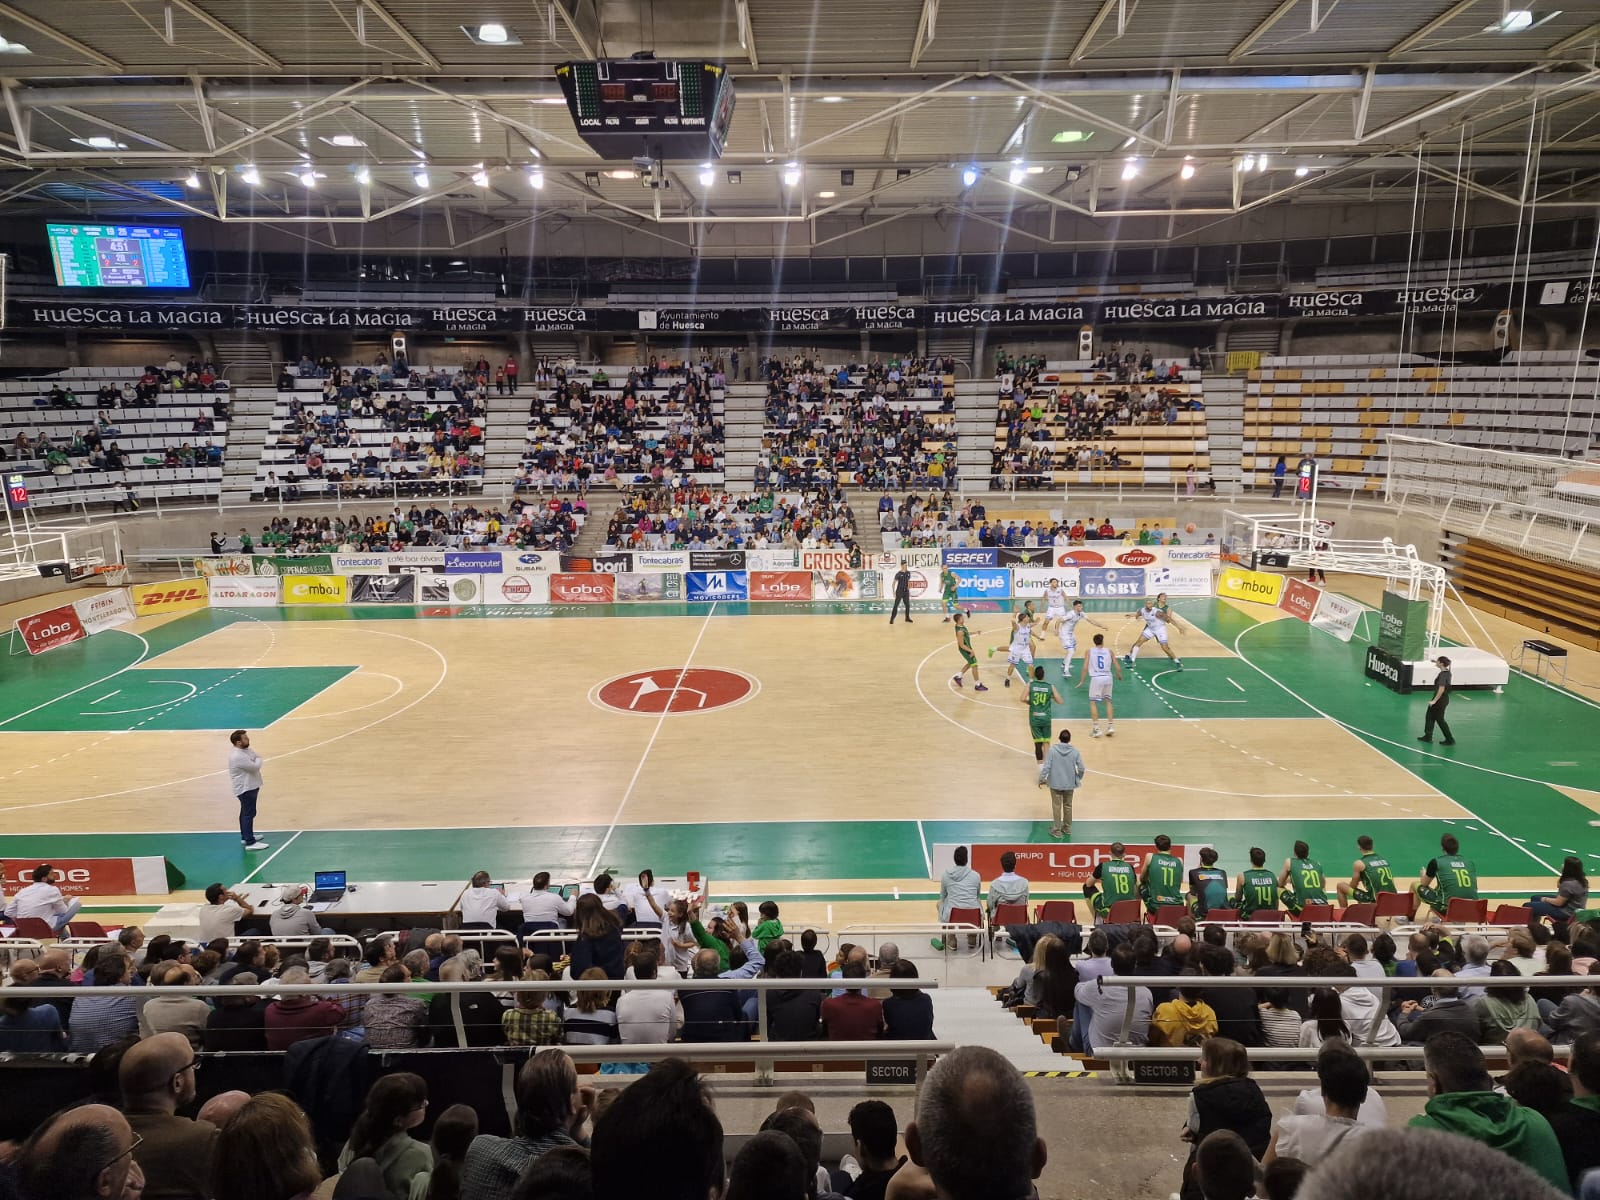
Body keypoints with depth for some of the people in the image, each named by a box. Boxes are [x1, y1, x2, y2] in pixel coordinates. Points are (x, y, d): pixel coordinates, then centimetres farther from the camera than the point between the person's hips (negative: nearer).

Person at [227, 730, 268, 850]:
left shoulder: (245, 749, 3)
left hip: (250, 786, 11)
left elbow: (257, 756, 10)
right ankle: (250, 843, -7)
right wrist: (258, 760, -7)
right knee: (249, 814, -9)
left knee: (245, 812, 21)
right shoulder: (237, 756, -28)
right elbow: (255, 766, -26)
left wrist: (256, 760, -11)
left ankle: (245, 836, 35)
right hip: (246, 788, -11)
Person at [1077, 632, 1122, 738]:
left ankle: (1096, 728, 1)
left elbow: (1085, 668, -3)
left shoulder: (1089, 651, 6)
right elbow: (1117, 668, 8)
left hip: (1096, 678, -2)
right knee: (1108, 701, 20)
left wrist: (1082, 681, 4)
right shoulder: (1109, 652, 10)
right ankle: (1110, 726, 15)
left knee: (1093, 702, 9)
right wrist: (1119, 675, 28)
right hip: (1108, 677, 2)